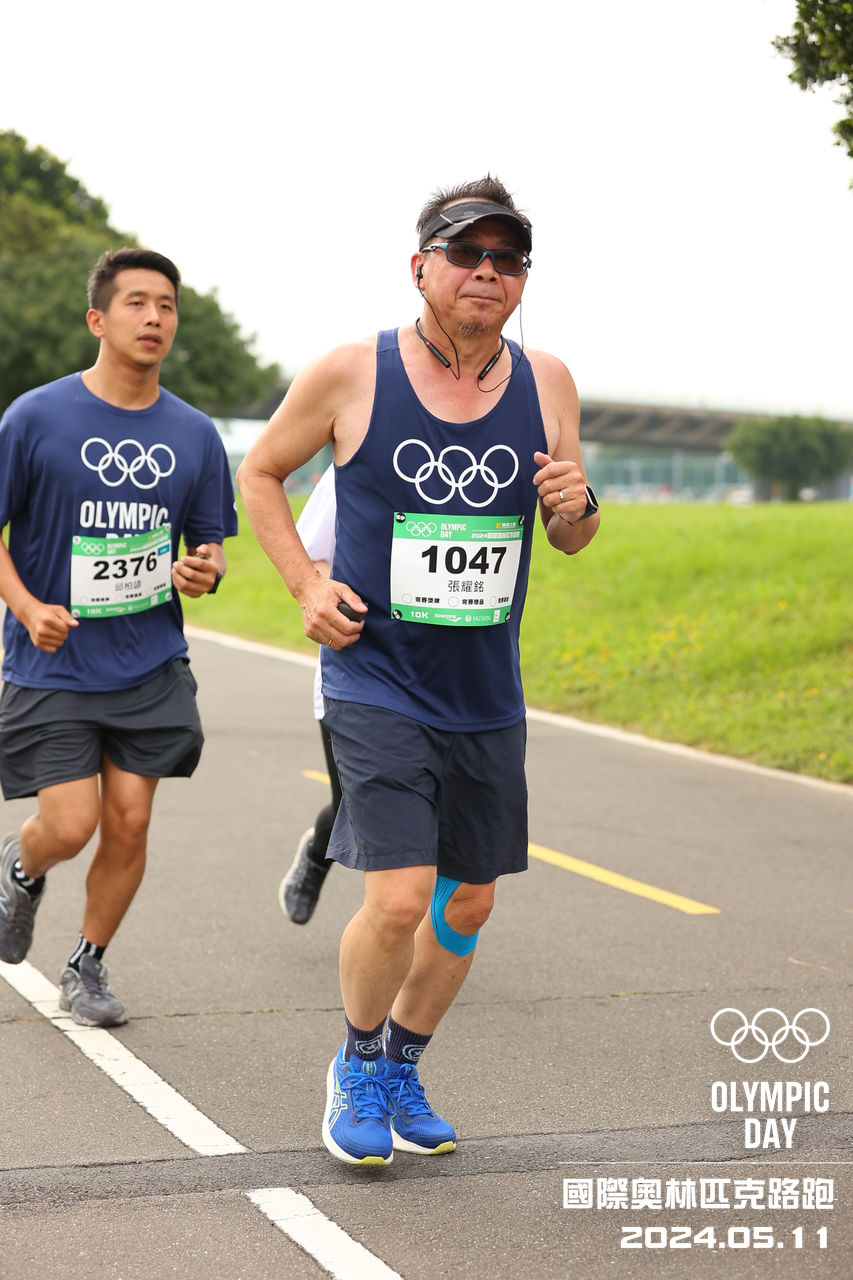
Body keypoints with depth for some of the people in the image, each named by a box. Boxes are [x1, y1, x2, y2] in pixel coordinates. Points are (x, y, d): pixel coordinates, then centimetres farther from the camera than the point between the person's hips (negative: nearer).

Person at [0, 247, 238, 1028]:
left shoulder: (194, 434, 3)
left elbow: (211, 543, 12)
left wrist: (205, 571, -12)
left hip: (150, 669, 3)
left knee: (129, 825, 0)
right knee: (70, 826, -8)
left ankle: (87, 969, 22)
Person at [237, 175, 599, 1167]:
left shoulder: (546, 384, 1)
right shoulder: (350, 376, -9)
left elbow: (569, 540, 11)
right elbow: (259, 471, 7)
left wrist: (578, 507, -13)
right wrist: (306, 583, -6)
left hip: (487, 701, 4)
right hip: (377, 686, -4)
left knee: (468, 902, 12)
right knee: (399, 900, -14)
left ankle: (403, 1066, 36)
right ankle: (357, 1063, 15)